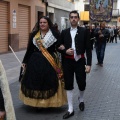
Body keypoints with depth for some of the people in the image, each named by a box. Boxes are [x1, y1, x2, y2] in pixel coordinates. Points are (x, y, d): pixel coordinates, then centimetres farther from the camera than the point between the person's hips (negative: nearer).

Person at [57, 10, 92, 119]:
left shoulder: (84, 31, -1)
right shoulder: (64, 32, 6)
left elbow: (88, 48, -4)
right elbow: (59, 47, 8)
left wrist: (88, 64, -10)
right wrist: (65, 51, -14)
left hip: (80, 61, -2)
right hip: (67, 61, 2)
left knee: (82, 83, 5)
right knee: (68, 85, 4)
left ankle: (81, 99, 40)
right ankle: (70, 109, 16)